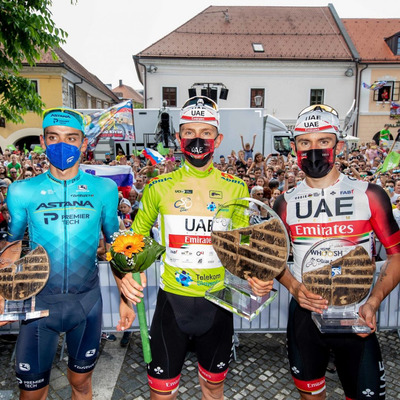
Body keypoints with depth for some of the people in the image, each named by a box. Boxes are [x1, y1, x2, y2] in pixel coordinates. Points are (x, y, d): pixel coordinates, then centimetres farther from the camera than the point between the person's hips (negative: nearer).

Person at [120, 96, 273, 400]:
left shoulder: (236, 188, -3)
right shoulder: (160, 187, -5)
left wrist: (258, 277, -13)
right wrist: (126, 273, -13)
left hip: (218, 302, 1)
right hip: (173, 300, -1)